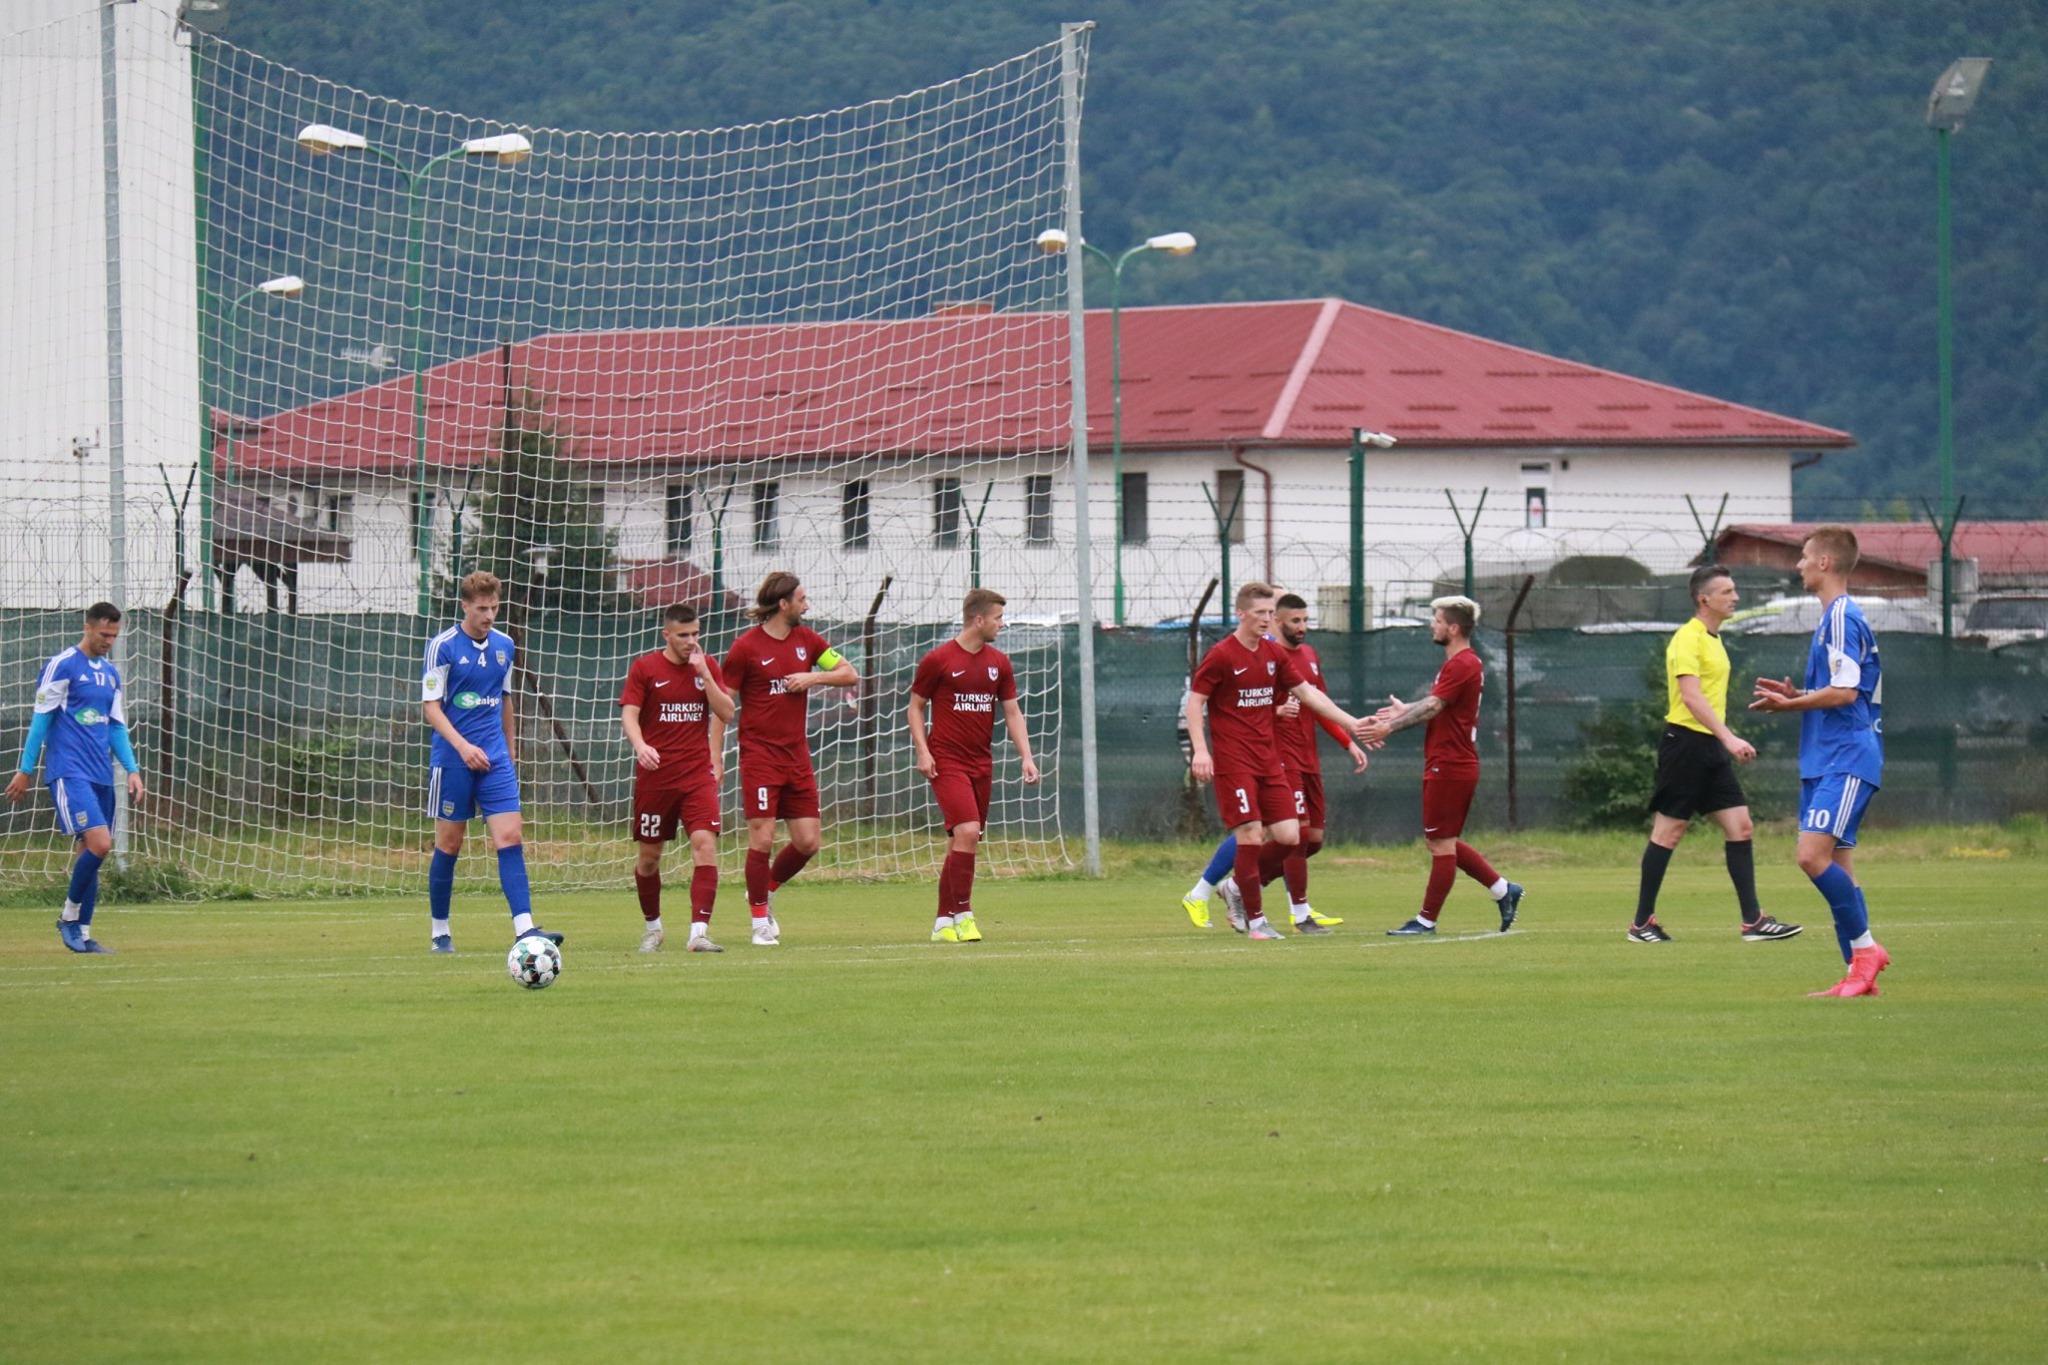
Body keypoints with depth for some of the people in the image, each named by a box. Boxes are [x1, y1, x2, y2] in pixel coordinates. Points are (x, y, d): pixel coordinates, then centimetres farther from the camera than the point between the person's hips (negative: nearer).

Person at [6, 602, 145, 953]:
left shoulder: (110, 673, 16)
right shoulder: (61, 666, -6)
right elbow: (41, 720, -5)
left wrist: (132, 770, 9)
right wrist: (24, 771, -4)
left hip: (101, 776, 7)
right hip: (70, 774, -7)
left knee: (92, 852, 4)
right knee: (98, 844, -18)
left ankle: (82, 934, 8)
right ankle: (69, 918, -3)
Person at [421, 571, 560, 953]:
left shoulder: (504, 646, 9)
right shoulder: (443, 646, -7)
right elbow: (431, 706, -10)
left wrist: (511, 752, 20)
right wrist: (462, 746, -22)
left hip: (495, 760, 4)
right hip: (452, 760, -4)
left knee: (510, 838, -8)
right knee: (449, 844, 4)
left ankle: (524, 927, -16)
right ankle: (439, 930, 17)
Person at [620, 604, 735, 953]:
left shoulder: (706, 666, 7)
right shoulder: (644, 668, 0)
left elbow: (726, 714, 1)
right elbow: (628, 715, -6)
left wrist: (704, 674, -9)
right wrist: (640, 745, -26)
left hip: (697, 773, 1)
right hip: (654, 776, -1)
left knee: (705, 844, -16)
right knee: (649, 855, 6)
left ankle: (699, 931, -20)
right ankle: (652, 926, 28)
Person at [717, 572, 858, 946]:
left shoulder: (806, 639, 10)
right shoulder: (746, 648, -6)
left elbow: (850, 674, 11)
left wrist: (813, 677, -7)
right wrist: (714, 759, -9)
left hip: (797, 756, 5)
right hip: (760, 756, -5)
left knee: (807, 842, 3)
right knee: (762, 840, -8)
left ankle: (763, 892, 26)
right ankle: (760, 921, 3)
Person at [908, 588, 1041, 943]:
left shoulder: (999, 663, 9)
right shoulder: (938, 660, -5)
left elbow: (1012, 712, 13)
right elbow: (915, 707, 2)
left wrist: (1026, 757, 1)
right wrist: (922, 751, -9)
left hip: (981, 763, 6)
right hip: (946, 762, -6)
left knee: (960, 843, 7)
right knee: (967, 831, -20)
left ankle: (944, 922, 13)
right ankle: (963, 915, -15)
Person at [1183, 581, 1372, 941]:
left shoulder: (1275, 655, 11)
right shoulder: (1222, 655, -8)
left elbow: (1307, 693, 16)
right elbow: (1195, 700, -7)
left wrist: (1350, 723, 11)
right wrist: (1200, 749, -18)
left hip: (1268, 761, 6)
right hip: (1233, 762, -6)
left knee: (1288, 836, -1)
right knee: (1251, 835, -11)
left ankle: (1240, 888, 21)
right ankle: (1255, 921, -2)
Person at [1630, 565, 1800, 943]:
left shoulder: (1713, 639, 16)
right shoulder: (1688, 639, -13)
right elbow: (1691, 697, -24)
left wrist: (1727, 741, 24)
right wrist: (1729, 738, -31)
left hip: (1711, 747, 9)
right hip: (1685, 742, -9)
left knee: (1741, 827, 1)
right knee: (1669, 830, -3)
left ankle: (1753, 920, -1)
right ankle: (1642, 923, 5)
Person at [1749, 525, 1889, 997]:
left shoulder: (1842, 618, -12)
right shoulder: (1833, 618, 19)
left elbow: (1844, 691, -19)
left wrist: (1790, 704, -9)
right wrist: (1798, 696, 15)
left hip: (1846, 760, -10)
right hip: (1826, 759, 10)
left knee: (1814, 855, -19)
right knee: (1836, 868, 7)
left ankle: (1864, 947, -11)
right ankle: (1860, 974, 7)